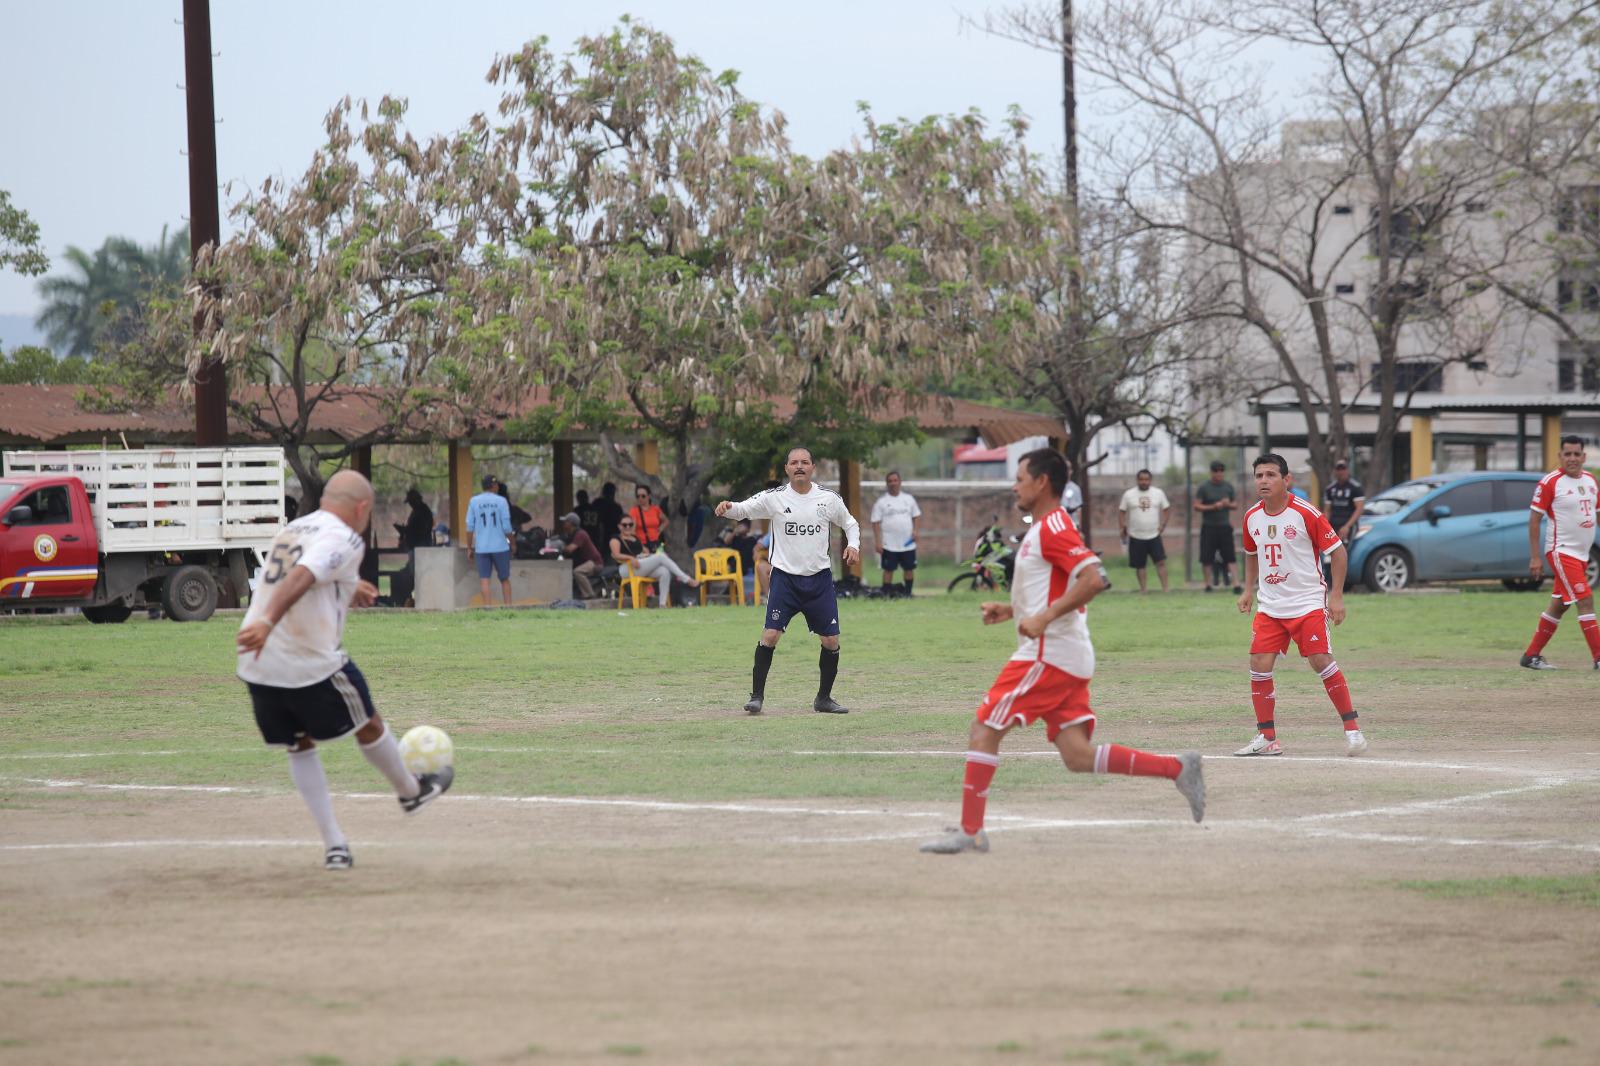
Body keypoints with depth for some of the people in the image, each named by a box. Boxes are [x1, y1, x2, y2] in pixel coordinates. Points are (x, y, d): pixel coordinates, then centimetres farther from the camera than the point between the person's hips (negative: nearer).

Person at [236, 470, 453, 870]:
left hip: (257, 666, 7)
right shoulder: (343, 540, -8)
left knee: (300, 747, 18)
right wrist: (267, 623, -38)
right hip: (312, 664, -7)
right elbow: (301, 578, -26)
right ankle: (410, 791, 41)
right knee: (368, 725, 18)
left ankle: (333, 845, 12)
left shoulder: (292, 530, 16)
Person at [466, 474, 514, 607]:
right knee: (505, 579, 9)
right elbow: (506, 526, -5)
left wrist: (469, 547, 7)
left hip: (481, 548, 1)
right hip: (500, 546, -1)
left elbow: (470, 526, 0)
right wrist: (512, 543, 9)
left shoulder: (473, 501, 1)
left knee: (484, 579, 0)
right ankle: (508, 606, 6)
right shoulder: (501, 501, -4)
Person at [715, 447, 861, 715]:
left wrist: (853, 545, -4)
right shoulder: (774, 497, -4)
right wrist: (727, 507, -30)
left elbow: (850, 523, 15)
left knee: (831, 640, 2)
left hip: (819, 578, 2)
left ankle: (824, 698, 19)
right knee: (770, 635, -14)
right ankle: (757, 696, -4)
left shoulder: (829, 499, 1)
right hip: (784, 577, -2)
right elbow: (742, 509, -7)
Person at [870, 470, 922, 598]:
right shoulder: (881, 502, -1)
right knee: (888, 570, -2)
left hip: (908, 543, 3)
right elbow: (876, 523, -4)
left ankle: (907, 592, 18)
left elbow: (916, 516, 16)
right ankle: (885, 594, 1)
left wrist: (915, 530, -3)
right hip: (889, 544, -3)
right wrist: (878, 542, -12)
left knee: (909, 568, 6)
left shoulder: (909, 499, 9)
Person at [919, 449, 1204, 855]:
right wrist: (1010, 610, 19)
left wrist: (1044, 617, -27)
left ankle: (970, 830, -3)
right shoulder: (1045, 528, 20)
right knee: (1078, 755, 4)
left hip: (1048, 654, -10)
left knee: (983, 731, -5)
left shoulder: (1053, 528, -12)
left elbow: (1093, 579, -25)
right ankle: (1177, 768, 1)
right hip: (1068, 657, 10)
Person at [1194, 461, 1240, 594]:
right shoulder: (1204, 488, -2)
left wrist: (1228, 504, -8)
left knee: (1230, 556, -5)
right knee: (1207, 558, 0)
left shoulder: (1228, 487, 8)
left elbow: (1234, 505, 16)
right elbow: (1196, 506, -5)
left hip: (1225, 527, 2)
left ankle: (1235, 585, -10)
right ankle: (1208, 584, 11)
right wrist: (1213, 507, -17)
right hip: (1209, 527, -2)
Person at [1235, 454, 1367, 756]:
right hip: (1270, 605, 5)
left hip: (1308, 603, -5)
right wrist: (1248, 590, 14)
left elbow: (1337, 551, -8)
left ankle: (1352, 728, -1)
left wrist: (1336, 596, -12)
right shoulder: (1252, 518, 5)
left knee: (1322, 662, -13)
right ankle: (1267, 738, 5)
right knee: (1259, 666, -4)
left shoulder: (1305, 513, -12)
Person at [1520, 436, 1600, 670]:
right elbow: (1534, 520, -9)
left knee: (1559, 606, 11)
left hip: (1581, 553, 7)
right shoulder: (1550, 482, -11)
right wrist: (1535, 558, -13)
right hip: (1561, 551, -7)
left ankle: (1532, 655, 20)